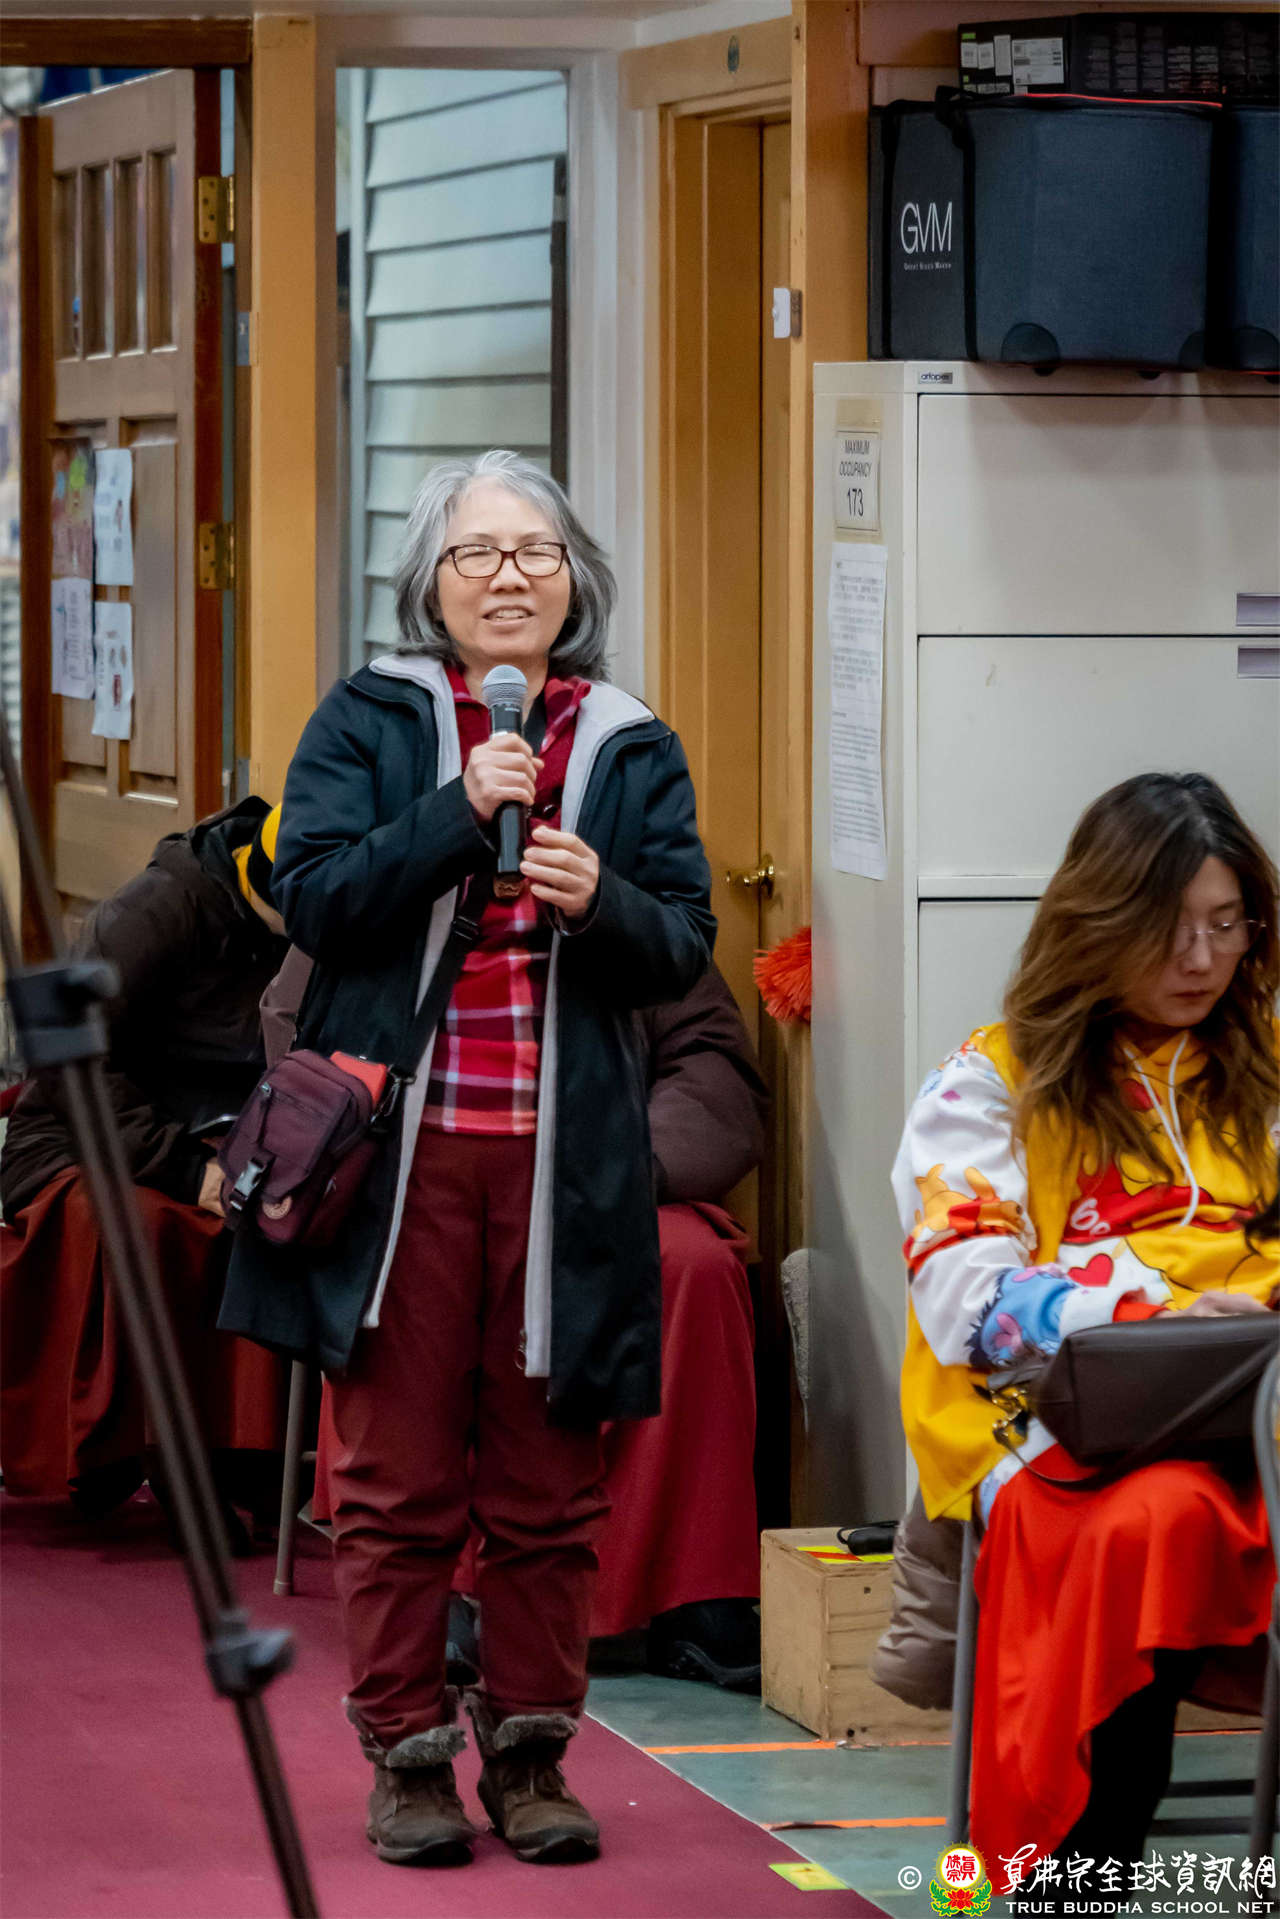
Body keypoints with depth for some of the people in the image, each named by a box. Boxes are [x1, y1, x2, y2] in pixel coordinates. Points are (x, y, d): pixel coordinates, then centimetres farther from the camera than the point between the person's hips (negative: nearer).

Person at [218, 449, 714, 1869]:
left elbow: (687, 946, 6)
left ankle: (530, 1752, 14)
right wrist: (459, 809, -17)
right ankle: (405, 1753, 9)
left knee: (548, 1484, 5)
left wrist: (603, 902, -14)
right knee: (396, 1476, 1)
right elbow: (312, 895, -7)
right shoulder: (365, 724, 5)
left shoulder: (632, 751, 11)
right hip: (400, 1151, -2)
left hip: (564, 1157, 2)